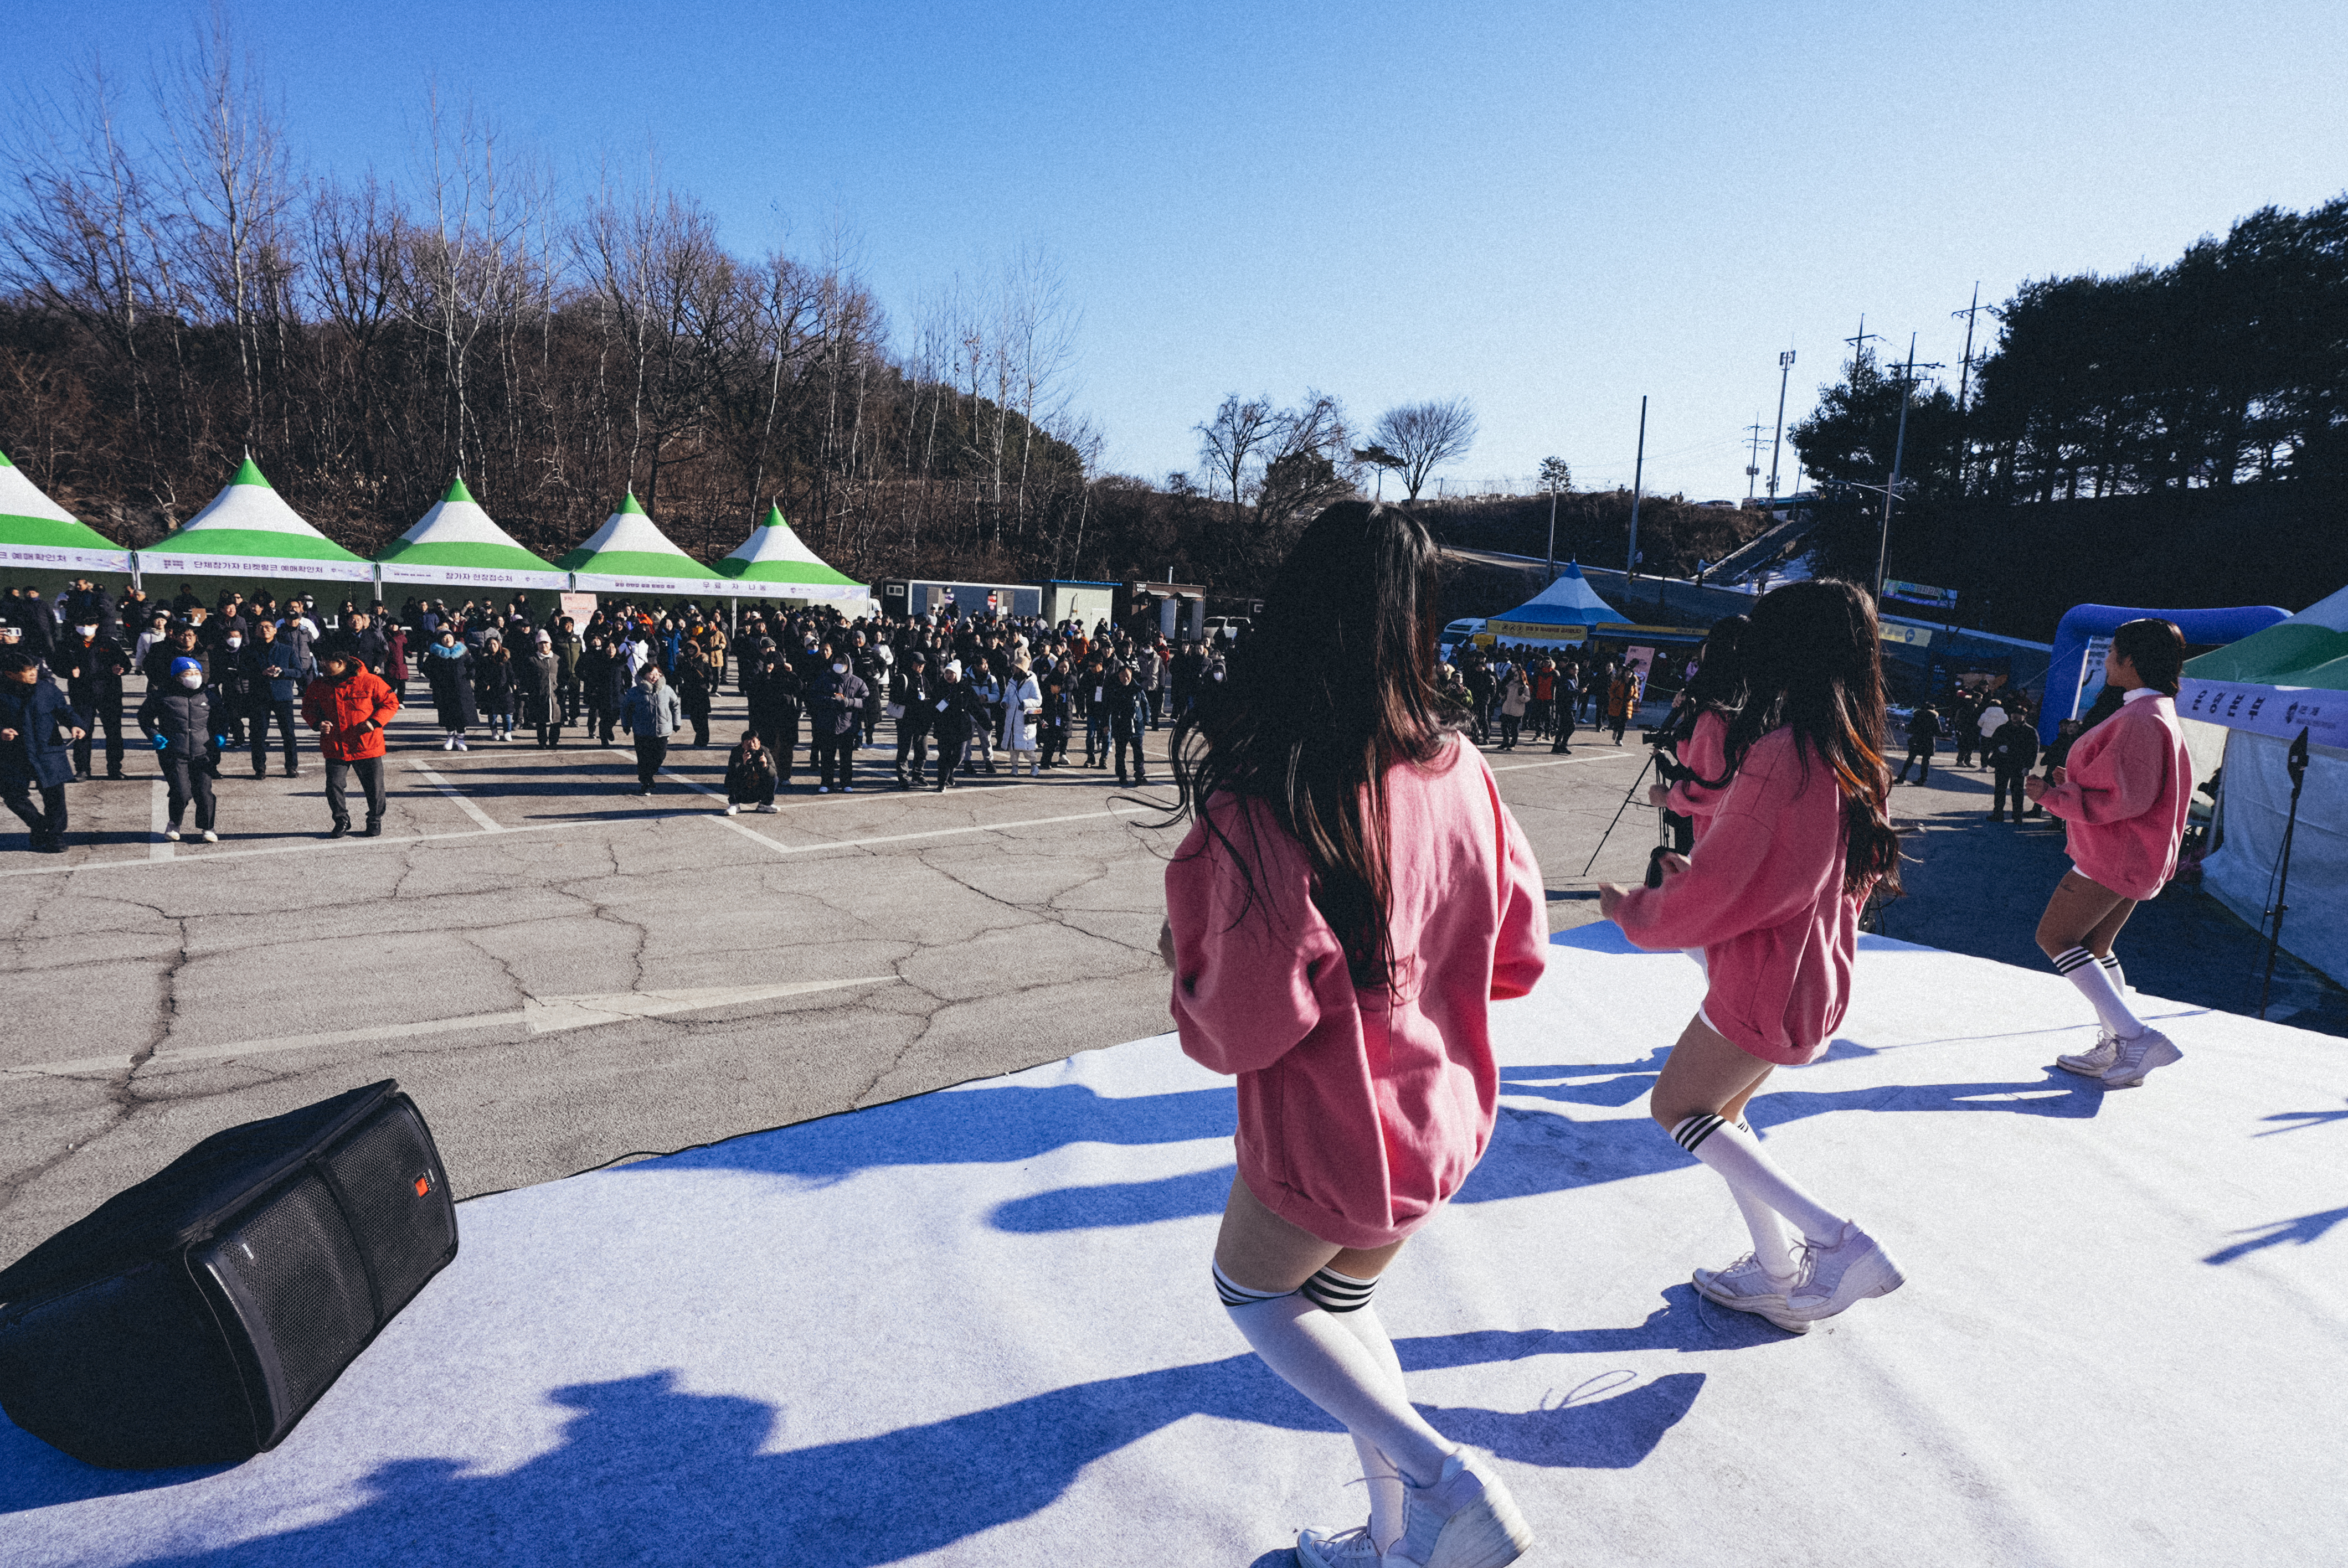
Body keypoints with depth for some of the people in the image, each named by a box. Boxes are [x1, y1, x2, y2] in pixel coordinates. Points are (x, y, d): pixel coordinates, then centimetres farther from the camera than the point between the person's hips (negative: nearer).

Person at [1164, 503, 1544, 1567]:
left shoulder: (1258, 800, -27)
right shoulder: (1456, 764, -9)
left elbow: (1247, 1029, -25)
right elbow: (1518, 950, 1)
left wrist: (1188, 953, -5)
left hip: (1325, 1131, -6)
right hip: (1439, 1116, 6)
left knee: (1252, 1291, 24)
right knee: (1340, 1301, 29)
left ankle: (1441, 1476, 11)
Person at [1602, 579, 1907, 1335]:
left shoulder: (1777, 754, -25)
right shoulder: (1858, 757, 3)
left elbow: (1713, 896, -21)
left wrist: (1630, 908, -3)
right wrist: (1700, 876, 15)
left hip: (1764, 985, -9)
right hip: (1819, 980, 9)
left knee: (1678, 1106, 11)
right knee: (1713, 1110, 22)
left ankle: (1839, 1240, 4)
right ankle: (1776, 1274, 28)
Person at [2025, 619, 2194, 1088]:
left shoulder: (2140, 720, -21)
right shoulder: (2163, 714, 14)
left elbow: (2125, 799, -25)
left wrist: (2054, 796, -17)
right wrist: (2076, 782, 19)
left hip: (2116, 857, -11)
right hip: (2136, 858, 11)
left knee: (2055, 937, -5)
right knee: (2094, 947, 17)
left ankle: (2137, 1036, -9)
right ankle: (2114, 1049, 20)